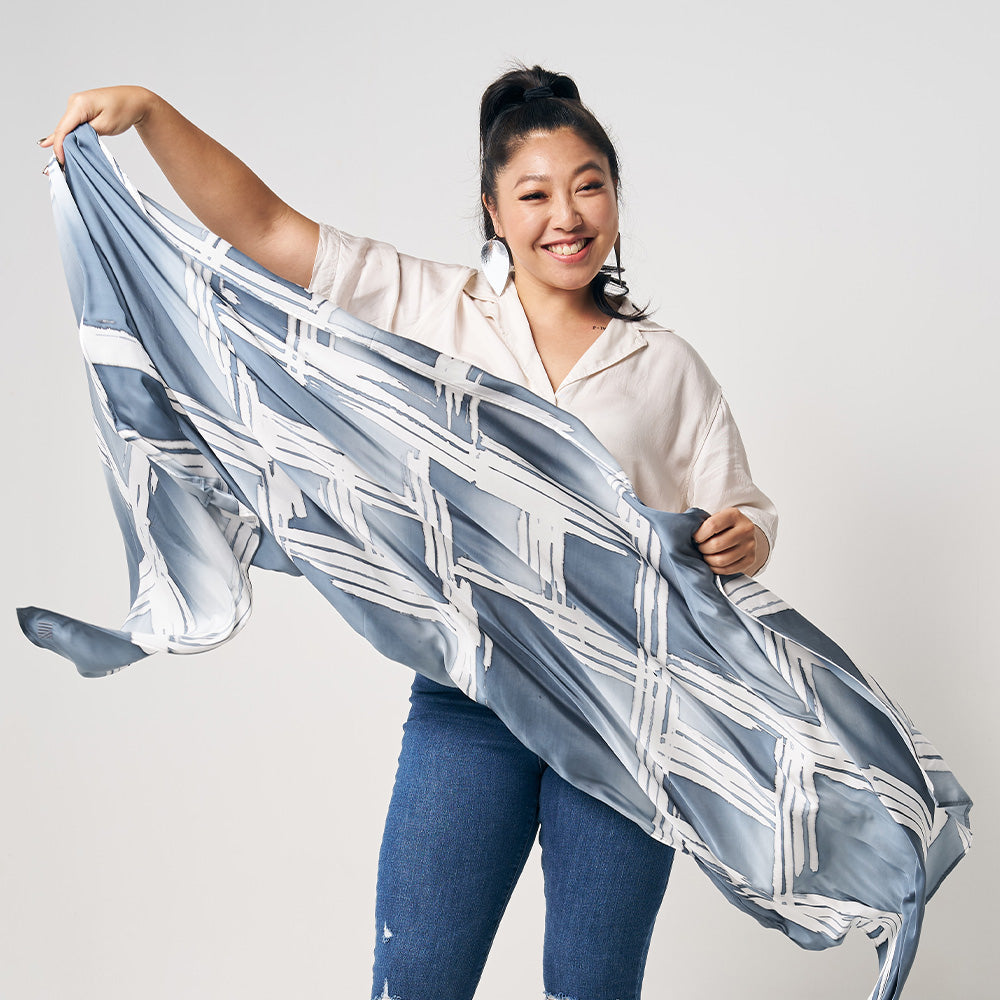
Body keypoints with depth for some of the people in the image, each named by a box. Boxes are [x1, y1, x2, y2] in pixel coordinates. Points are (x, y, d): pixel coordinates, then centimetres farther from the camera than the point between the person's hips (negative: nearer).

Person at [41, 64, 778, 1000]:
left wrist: (743, 541, -12)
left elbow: (744, 520, 11)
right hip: (468, 700, -1)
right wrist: (147, 111, -9)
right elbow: (263, 225, 2)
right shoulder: (432, 312, 5)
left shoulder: (668, 367, 9)